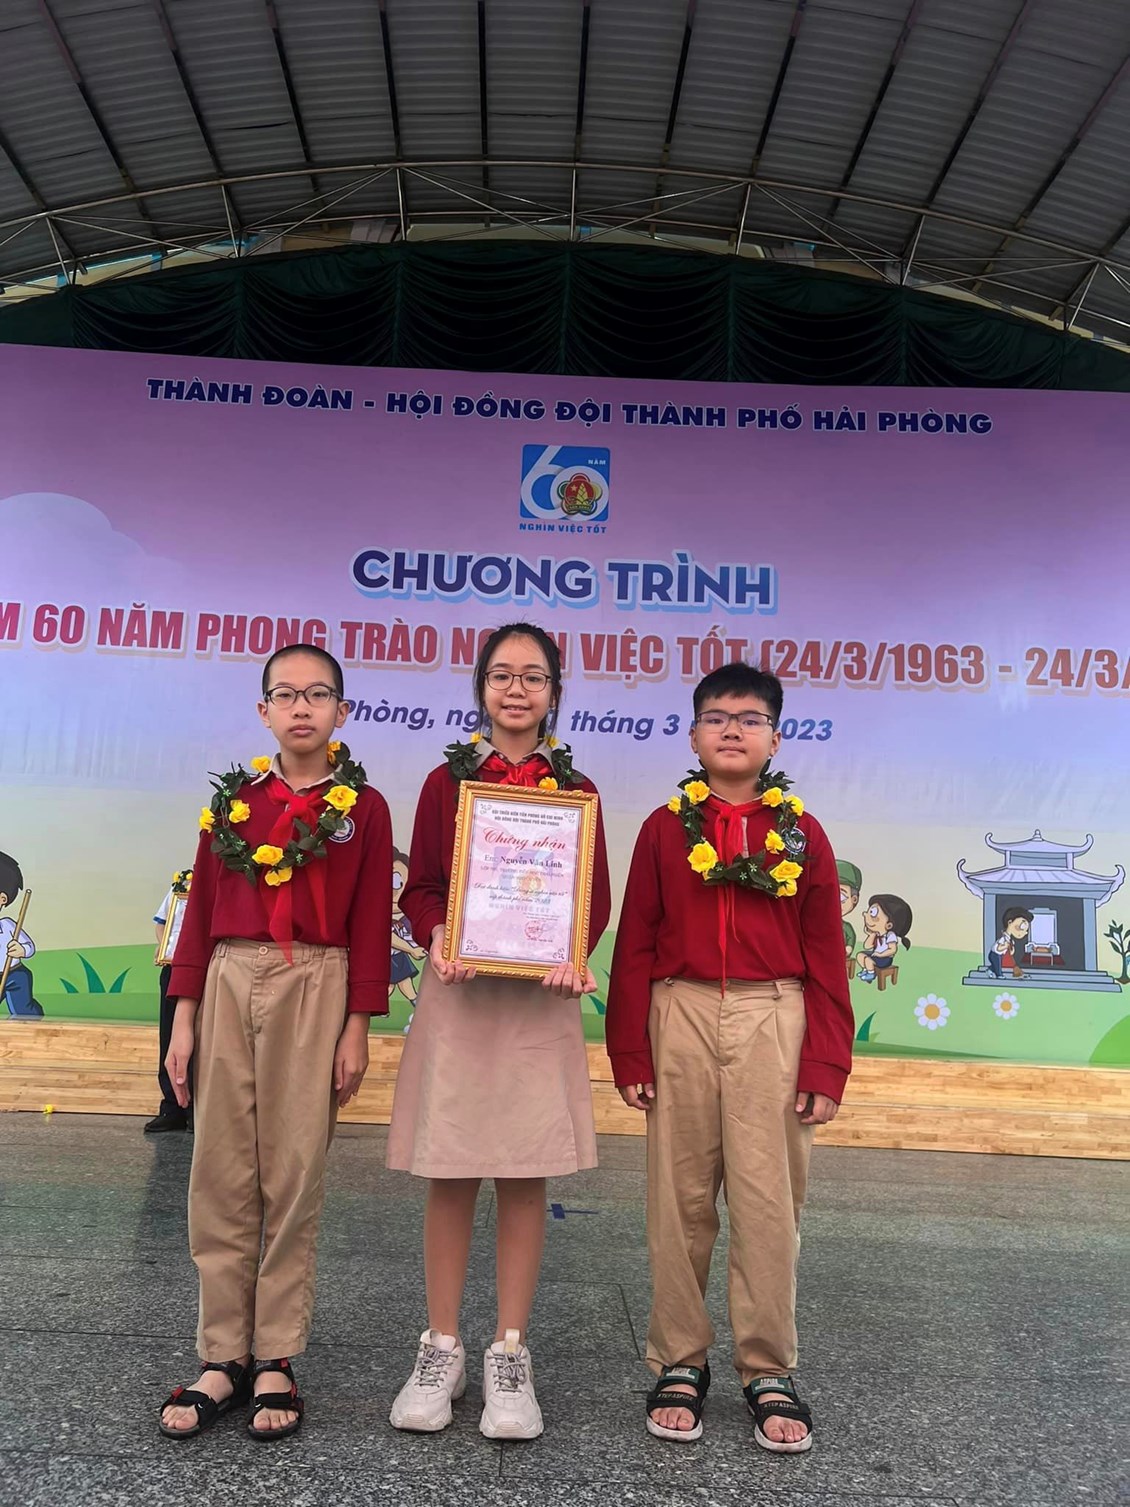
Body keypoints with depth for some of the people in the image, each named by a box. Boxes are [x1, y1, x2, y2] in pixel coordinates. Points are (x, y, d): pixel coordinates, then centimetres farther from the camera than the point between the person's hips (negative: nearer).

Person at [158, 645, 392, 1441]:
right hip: (228, 986, 3)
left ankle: (276, 1360, 16)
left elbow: (370, 925, 0)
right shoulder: (233, 800, 9)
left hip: (315, 991, -3)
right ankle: (224, 1357, 18)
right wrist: (185, 1017, 5)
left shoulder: (364, 807, 1)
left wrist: (358, 1027, -4)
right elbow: (202, 911, 9)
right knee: (222, 1175, 6)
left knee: (293, 1175, 2)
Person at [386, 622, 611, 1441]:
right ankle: (441, 1348, 22)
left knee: (526, 1176, 5)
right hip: (458, 991, 0)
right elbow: (420, 890, 5)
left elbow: (597, 902, 4)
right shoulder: (446, 781, 5)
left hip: (540, 997, 0)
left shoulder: (577, 791, 5)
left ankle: (510, 1354, 20)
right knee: (450, 1174, 6)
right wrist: (437, 940, -15)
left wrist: (574, 956, -15)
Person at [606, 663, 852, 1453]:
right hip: (681, 1018, 1)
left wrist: (827, 1062, -1)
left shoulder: (801, 832, 4)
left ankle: (769, 1371, 20)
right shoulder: (666, 827, 4)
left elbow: (826, 956, 4)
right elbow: (635, 946, 4)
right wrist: (628, 1051, 0)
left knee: (769, 1201, 4)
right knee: (680, 1199, 9)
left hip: (773, 1020, 0)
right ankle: (680, 1363, 24)